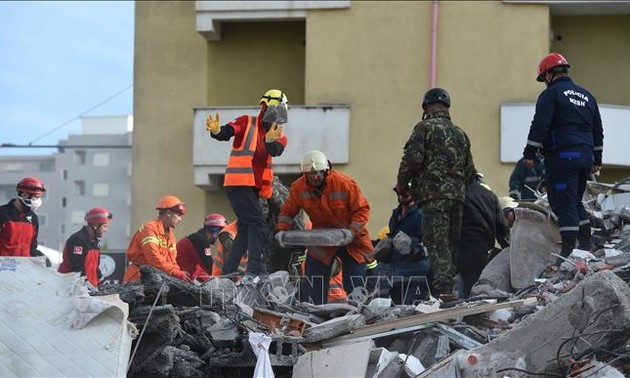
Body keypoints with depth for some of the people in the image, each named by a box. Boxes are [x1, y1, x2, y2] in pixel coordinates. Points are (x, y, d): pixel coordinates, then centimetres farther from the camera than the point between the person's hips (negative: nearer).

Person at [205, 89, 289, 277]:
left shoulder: (279, 136, 10)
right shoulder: (247, 122, -1)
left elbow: (276, 151, -13)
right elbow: (227, 133, -16)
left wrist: (270, 141, -37)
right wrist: (216, 131, -40)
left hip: (255, 188, 7)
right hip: (238, 183, -7)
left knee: (245, 230, 13)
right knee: (258, 224, -19)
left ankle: (227, 272, 22)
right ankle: (255, 270, -27)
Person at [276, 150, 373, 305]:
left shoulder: (345, 183, -21)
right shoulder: (298, 187, -11)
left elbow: (362, 210, -15)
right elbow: (287, 211, 2)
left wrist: (353, 231, -28)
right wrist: (282, 229, -16)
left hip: (351, 240, -3)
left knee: (354, 286, -2)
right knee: (312, 290, 0)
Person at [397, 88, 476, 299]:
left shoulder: (425, 128, 0)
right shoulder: (460, 134, 21)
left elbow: (412, 159, -9)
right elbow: (470, 171, 21)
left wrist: (402, 185, 3)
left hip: (433, 195, -6)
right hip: (457, 196, 6)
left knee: (436, 244, -12)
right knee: (451, 245, 10)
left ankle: (443, 291, -24)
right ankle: (450, 288, 10)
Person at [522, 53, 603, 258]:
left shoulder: (550, 94, -4)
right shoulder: (586, 95, 20)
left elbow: (539, 125, -13)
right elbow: (598, 130, 23)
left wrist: (529, 154, -11)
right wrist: (597, 159, 28)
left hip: (562, 156, -7)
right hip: (585, 155, 7)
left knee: (563, 203, -7)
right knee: (575, 201, 18)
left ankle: (569, 247, -13)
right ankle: (586, 244, 13)